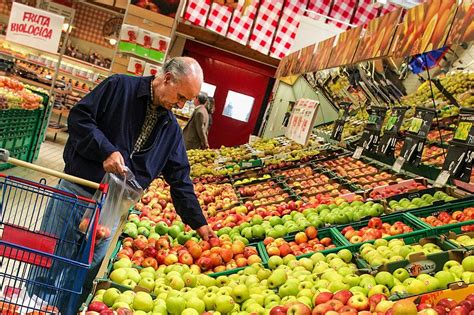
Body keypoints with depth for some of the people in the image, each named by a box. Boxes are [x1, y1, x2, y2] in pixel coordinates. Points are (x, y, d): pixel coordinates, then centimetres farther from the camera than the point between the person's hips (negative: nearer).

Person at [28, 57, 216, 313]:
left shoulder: (171, 129, 6)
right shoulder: (120, 87, -7)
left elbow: (179, 179, 7)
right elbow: (79, 116, -10)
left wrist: (198, 223, 4)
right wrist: (106, 150, -22)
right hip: (75, 192, -3)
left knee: (84, 277, 9)